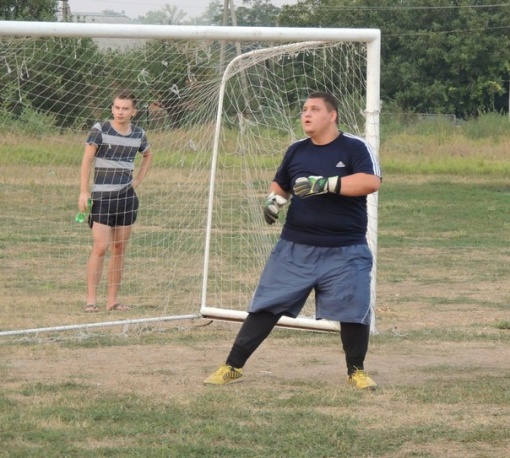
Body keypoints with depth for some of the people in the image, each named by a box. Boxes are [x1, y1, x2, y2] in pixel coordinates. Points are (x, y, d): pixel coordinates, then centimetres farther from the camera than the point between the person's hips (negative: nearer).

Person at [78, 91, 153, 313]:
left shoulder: (138, 134, 7)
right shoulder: (100, 129, -7)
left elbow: (148, 156, 26)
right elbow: (87, 159, -8)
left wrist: (138, 180, 12)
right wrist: (83, 191, -15)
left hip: (127, 195, 4)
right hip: (102, 195, -4)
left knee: (119, 249, 5)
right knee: (100, 247, -12)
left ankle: (112, 300, 9)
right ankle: (91, 299, -10)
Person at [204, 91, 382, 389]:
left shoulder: (355, 148, -6)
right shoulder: (297, 150, 10)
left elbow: (371, 182, -23)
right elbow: (280, 184, 26)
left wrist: (326, 184, -29)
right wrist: (274, 199, 3)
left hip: (345, 252, -4)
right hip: (295, 249, 4)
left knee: (354, 311, -7)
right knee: (266, 306, 1)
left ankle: (356, 371, 16)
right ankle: (233, 367, 7)